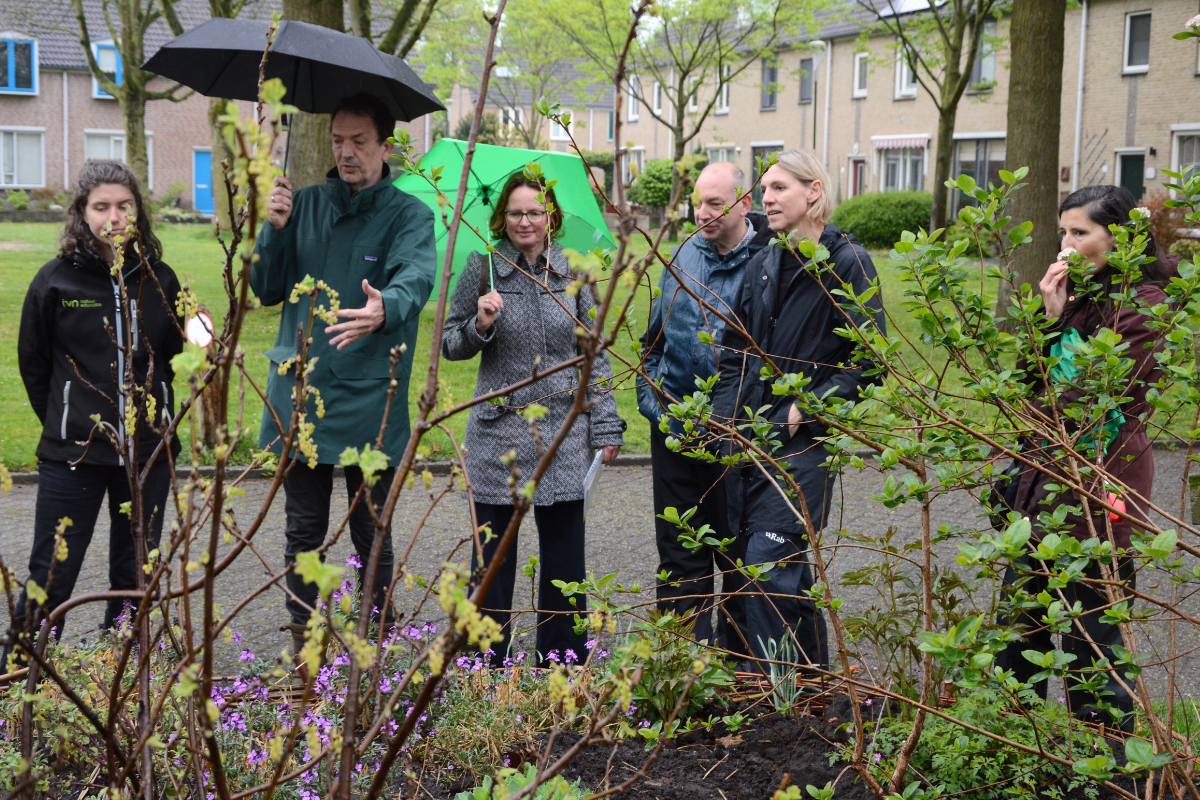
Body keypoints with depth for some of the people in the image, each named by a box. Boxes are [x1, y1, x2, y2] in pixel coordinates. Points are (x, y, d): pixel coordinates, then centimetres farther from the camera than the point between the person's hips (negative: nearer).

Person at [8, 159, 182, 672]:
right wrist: (63, 422, 9)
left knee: (136, 575, 13)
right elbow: (33, 363, 5)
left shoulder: (159, 279, 2)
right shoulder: (56, 280, -5)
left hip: (148, 452, 3)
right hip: (73, 456, -2)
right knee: (51, 577, 1)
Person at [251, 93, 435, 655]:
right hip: (299, 393, 3)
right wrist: (275, 230, -10)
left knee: (372, 536, 6)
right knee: (303, 531, 11)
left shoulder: (408, 214, -3)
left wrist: (385, 309, -46)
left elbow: (416, 278, -23)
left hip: (369, 401, -3)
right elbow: (267, 290, 8)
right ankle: (300, 642, 24)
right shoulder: (305, 205, 10)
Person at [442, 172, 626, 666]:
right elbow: (450, 345, 6)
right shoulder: (483, 268, 1)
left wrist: (606, 426, 5)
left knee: (563, 552, 7)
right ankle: (486, 657, 16)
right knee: (492, 554, 4)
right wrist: (480, 326, -15)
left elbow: (594, 352, 9)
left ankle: (562, 655, 21)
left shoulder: (573, 272, 6)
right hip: (498, 430, -1)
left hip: (563, 431, 2)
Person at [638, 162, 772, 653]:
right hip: (674, 429, 5)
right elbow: (654, 336, 18)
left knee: (738, 555, 9)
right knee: (679, 556, 11)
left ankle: (740, 664, 24)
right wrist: (650, 399, 9)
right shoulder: (683, 257, 8)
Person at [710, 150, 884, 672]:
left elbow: (867, 361, -11)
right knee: (790, 569, 13)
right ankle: (816, 679, 27)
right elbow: (733, 347, 21)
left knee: (767, 567, -12)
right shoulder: (764, 265, 13)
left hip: (803, 440, -7)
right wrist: (725, 411, 8)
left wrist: (804, 409, -14)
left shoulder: (847, 264, -7)